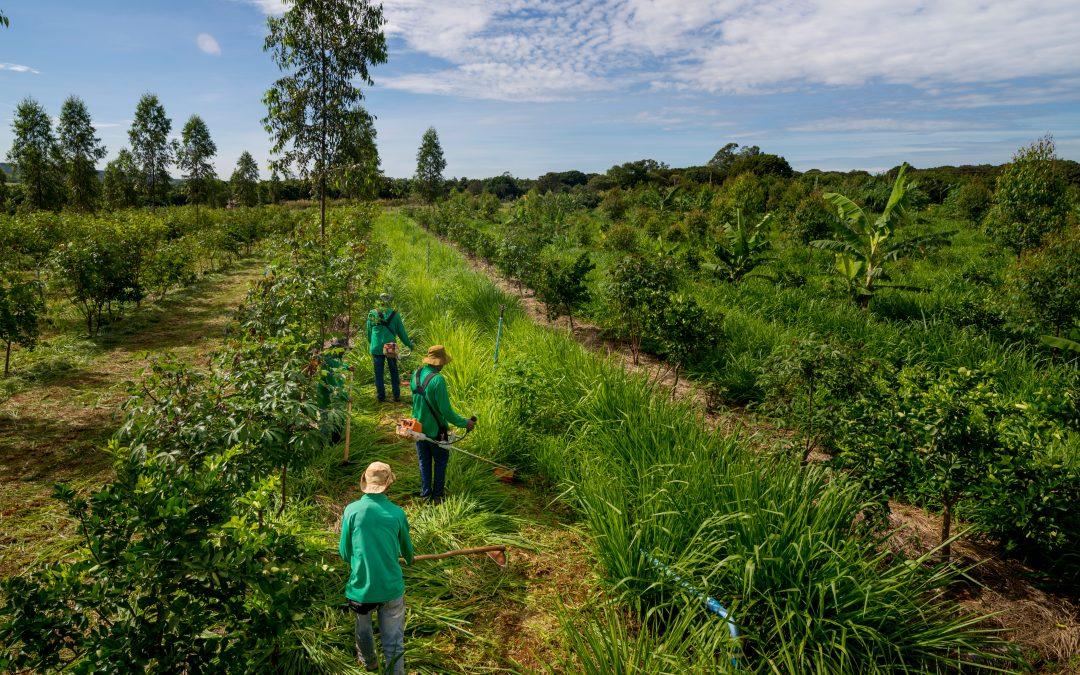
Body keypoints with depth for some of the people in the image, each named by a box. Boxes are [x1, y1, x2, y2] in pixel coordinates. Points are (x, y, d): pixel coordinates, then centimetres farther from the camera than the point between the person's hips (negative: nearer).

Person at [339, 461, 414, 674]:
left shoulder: (352, 510, -11)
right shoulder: (397, 513, -8)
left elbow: (344, 553, -2)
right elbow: (406, 547, 10)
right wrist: (409, 560, 34)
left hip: (361, 587, 2)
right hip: (391, 588, -1)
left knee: (363, 628, 28)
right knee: (393, 642, 10)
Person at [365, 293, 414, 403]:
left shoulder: (372, 314, -1)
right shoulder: (394, 315, -4)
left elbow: (368, 332, 9)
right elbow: (401, 332, 3)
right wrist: (409, 344, 16)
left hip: (376, 348, 0)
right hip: (391, 348, 0)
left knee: (379, 373, 8)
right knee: (394, 372, 13)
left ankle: (381, 396, 11)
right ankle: (396, 395, 15)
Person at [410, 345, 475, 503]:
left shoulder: (416, 375, -4)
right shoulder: (437, 380, -26)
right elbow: (446, 410, -24)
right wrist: (464, 423, -15)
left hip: (418, 427, 6)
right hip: (435, 430, -6)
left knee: (424, 461, 19)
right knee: (440, 461, 14)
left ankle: (425, 493, 29)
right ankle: (437, 495, 22)